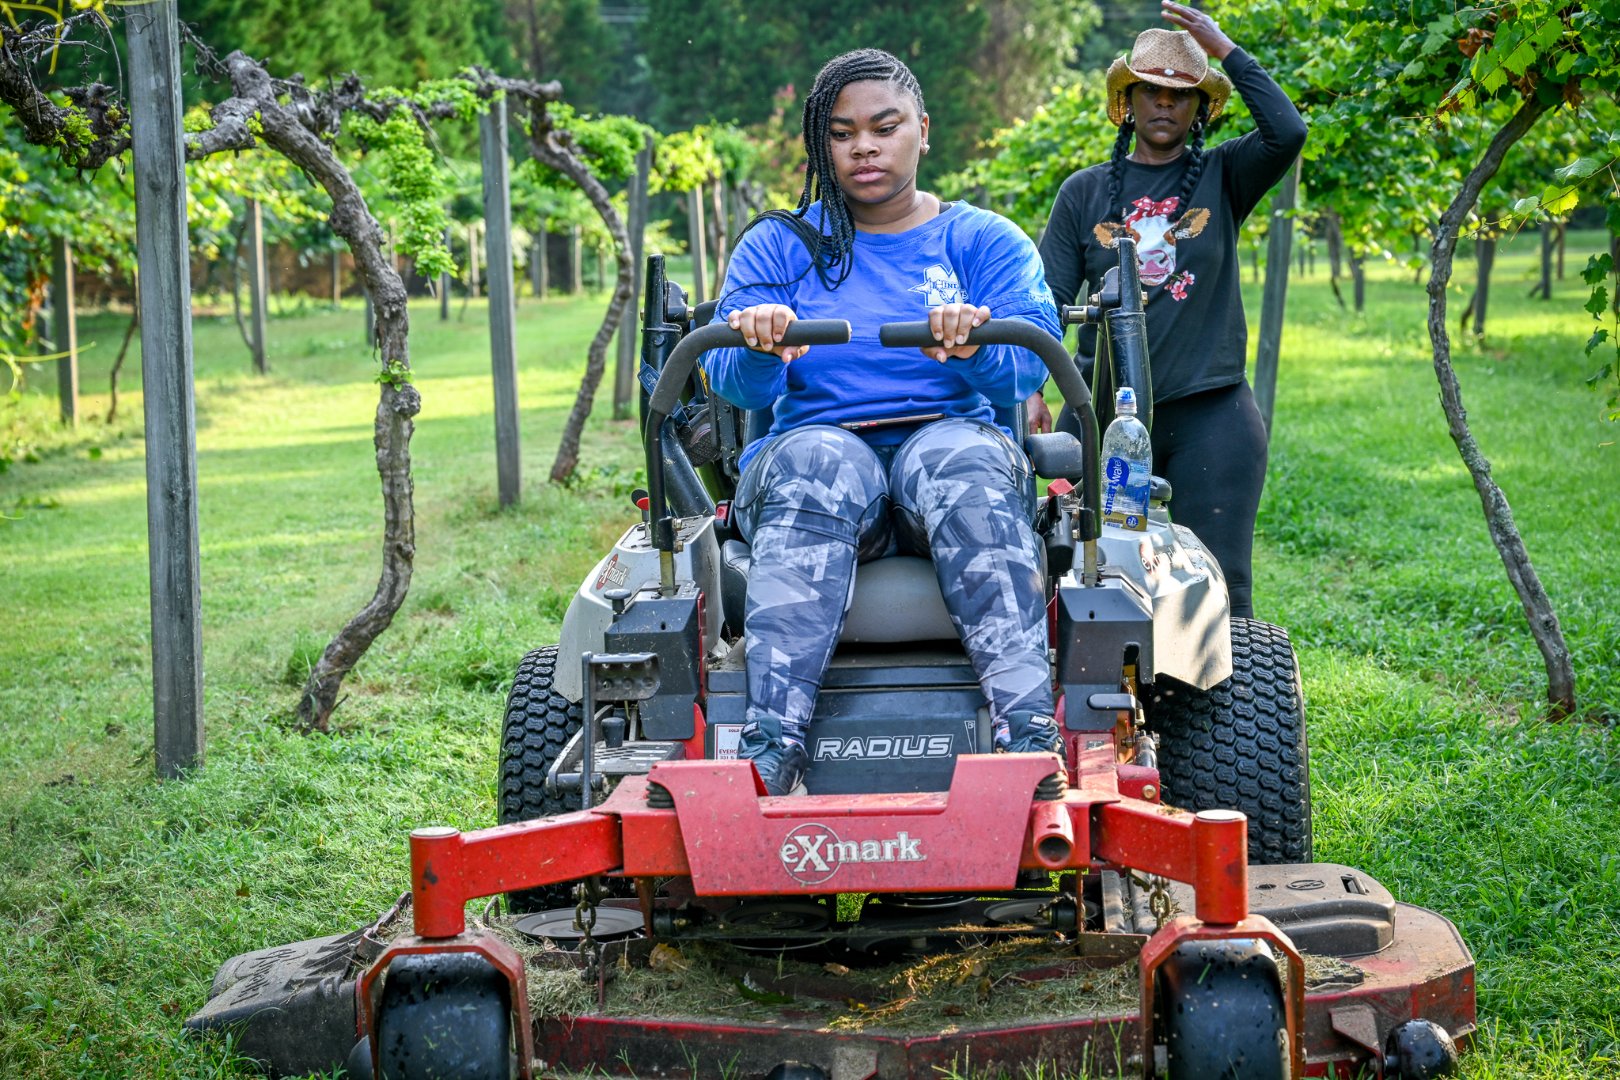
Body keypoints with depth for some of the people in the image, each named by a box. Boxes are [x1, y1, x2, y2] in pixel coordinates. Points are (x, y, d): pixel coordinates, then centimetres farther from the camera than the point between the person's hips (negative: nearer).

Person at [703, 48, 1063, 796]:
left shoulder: (984, 241, 14)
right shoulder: (776, 248, 15)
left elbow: (1029, 369, -2)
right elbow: (733, 384, 1)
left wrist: (977, 348, -27)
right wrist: (758, 349, -24)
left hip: (953, 439, 0)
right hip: (817, 445, 0)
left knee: (963, 459, -37)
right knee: (819, 464, -37)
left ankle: (1029, 732, -52)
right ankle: (770, 749, -52)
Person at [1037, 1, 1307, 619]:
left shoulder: (1222, 178, 7)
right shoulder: (1085, 192, 10)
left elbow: (1288, 133, -12)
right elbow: (1048, 300, 6)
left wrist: (1226, 50, -8)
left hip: (1211, 413, -1)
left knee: (1219, 586, -3)